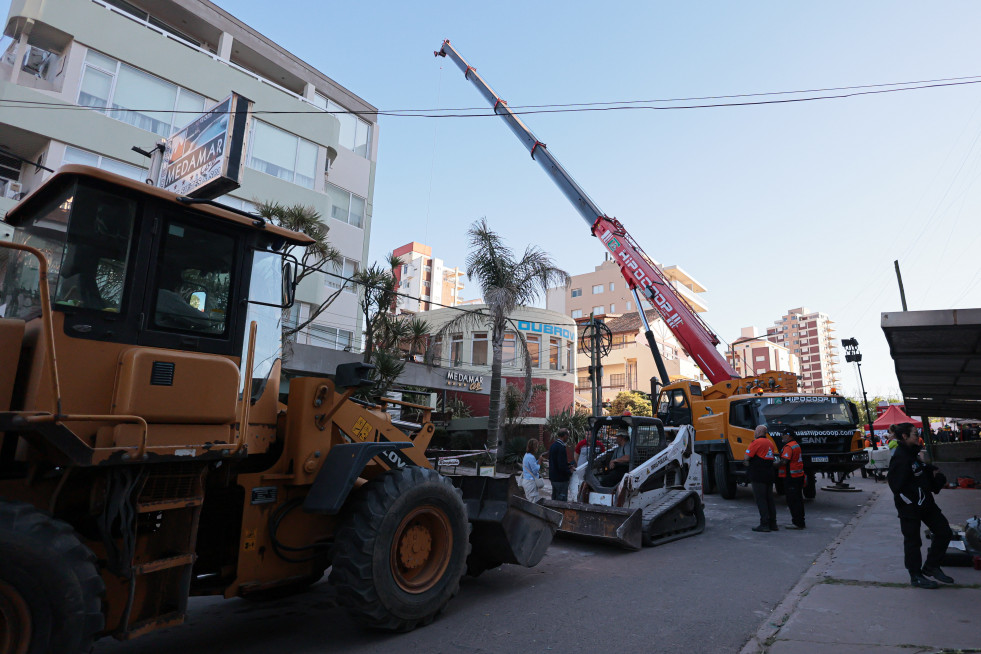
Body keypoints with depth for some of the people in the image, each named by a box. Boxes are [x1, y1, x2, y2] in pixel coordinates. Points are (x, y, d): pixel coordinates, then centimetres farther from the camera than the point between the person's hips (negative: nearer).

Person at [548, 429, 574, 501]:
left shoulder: (553, 445, 9)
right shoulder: (562, 447, -21)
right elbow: (562, 466, -25)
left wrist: (568, 465, 13)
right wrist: (570, 472, -8)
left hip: (553, 477, 9)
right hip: (561, 479, -9)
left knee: (555, 499, 19)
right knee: (562, 501, -1)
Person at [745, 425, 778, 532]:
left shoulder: (756, 442, -12)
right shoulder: (770, 443, 15)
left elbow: (747, 457, -16)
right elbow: (771, 458, 20)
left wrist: (748, 463, 5)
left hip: (758, 476, -8)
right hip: (769, 475, 8)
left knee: (761, 500, -4)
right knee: (769, 500, 13)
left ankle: (764, 524, -4)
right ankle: (773, 524, 17)